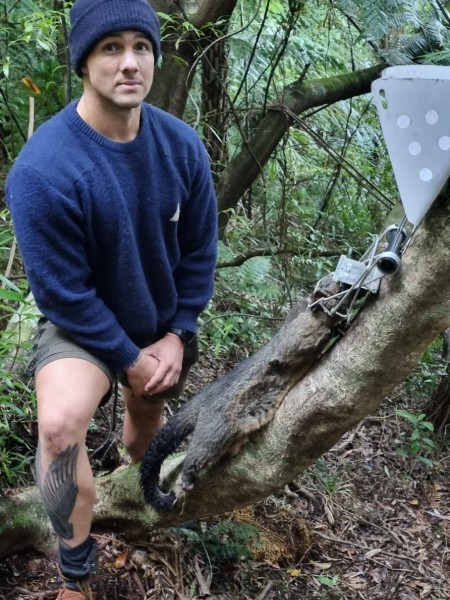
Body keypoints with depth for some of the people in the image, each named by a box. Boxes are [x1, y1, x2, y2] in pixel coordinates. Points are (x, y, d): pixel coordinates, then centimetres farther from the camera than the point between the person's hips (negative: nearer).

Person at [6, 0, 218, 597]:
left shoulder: (182, 145, -16)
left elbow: (200, 251, -4)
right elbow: (65, 293, -23)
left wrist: (176, 335, -5)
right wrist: (129, 358, -17)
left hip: (165, 320, 5)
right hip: (81, 322, -4)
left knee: (147, 419, 24)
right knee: (60, 424, -30)